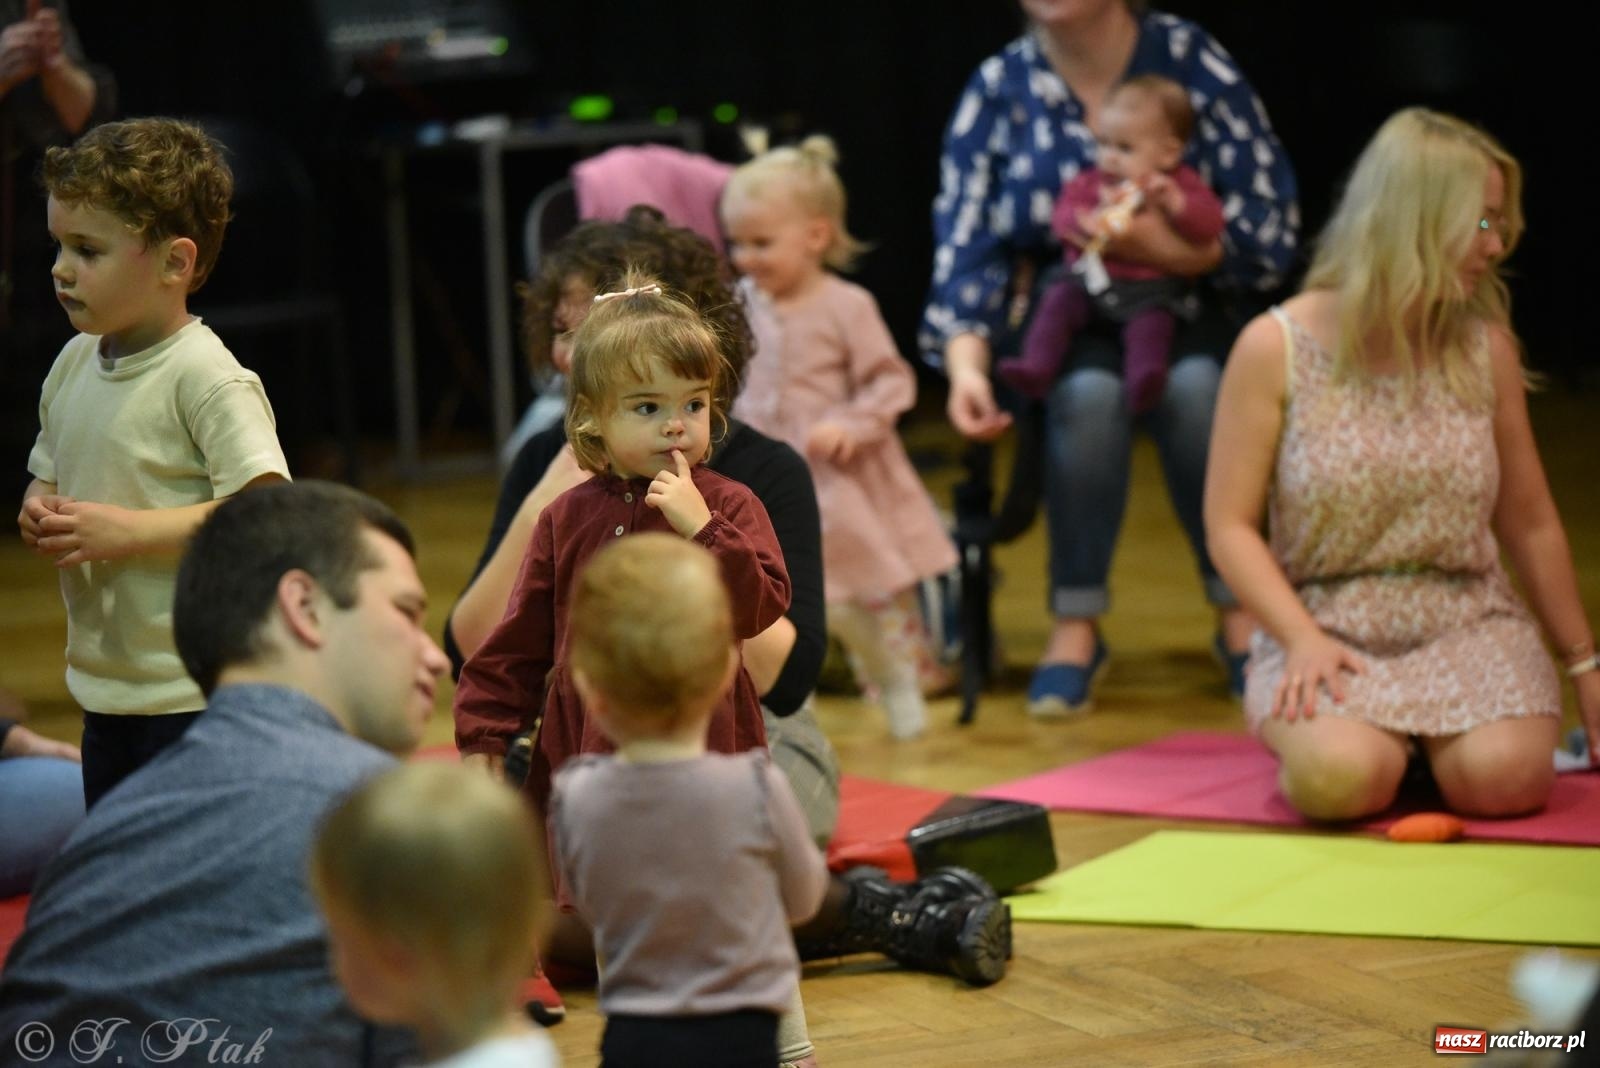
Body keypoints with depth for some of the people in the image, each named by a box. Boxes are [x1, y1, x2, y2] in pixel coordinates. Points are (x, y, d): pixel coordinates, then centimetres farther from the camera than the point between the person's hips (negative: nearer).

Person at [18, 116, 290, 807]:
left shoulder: (209, 379, -16)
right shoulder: (73, 365, 8)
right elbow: (48, 480, 22)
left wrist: (128, 531, -23)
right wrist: (37, 515, -2)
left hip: (196, 697, -8)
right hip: (103, 689, 8)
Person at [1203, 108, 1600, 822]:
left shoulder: (1485, 349, 4)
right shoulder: (1274, 349, -5)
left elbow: (1530, 523, 13)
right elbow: (1230, 526, -5)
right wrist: (1304, 641, -19)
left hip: (1468, 622, 3)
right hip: (1328, 626, -2)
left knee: (1501, 775, -29)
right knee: (1339, 776, -34)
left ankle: (1429, 734, 7)